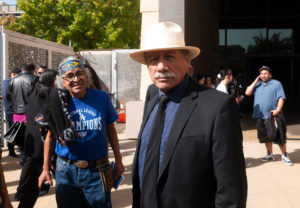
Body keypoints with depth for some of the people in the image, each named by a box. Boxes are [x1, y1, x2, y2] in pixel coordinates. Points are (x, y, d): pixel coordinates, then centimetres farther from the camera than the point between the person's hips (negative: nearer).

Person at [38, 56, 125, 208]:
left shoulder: (102, 97, -5)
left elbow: (110, 129, 5)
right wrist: (46, 168, 4)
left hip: (97, 172, 0)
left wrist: (118, 160, 6)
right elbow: (50, 136, 5)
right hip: (66, 171, 1)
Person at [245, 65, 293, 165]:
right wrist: (255, 81, -1)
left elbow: (281, 98, -6)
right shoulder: (257, 85, 13)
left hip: (274, 116, -4)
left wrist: (278, 109, -20)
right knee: (266, 137, 12)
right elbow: (247, 93, 3)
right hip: (261, 116, 4)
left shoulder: (276, 84, 0)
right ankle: (270, 155, 25)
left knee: (280, 136, -3)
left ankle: (284, 155, 10)